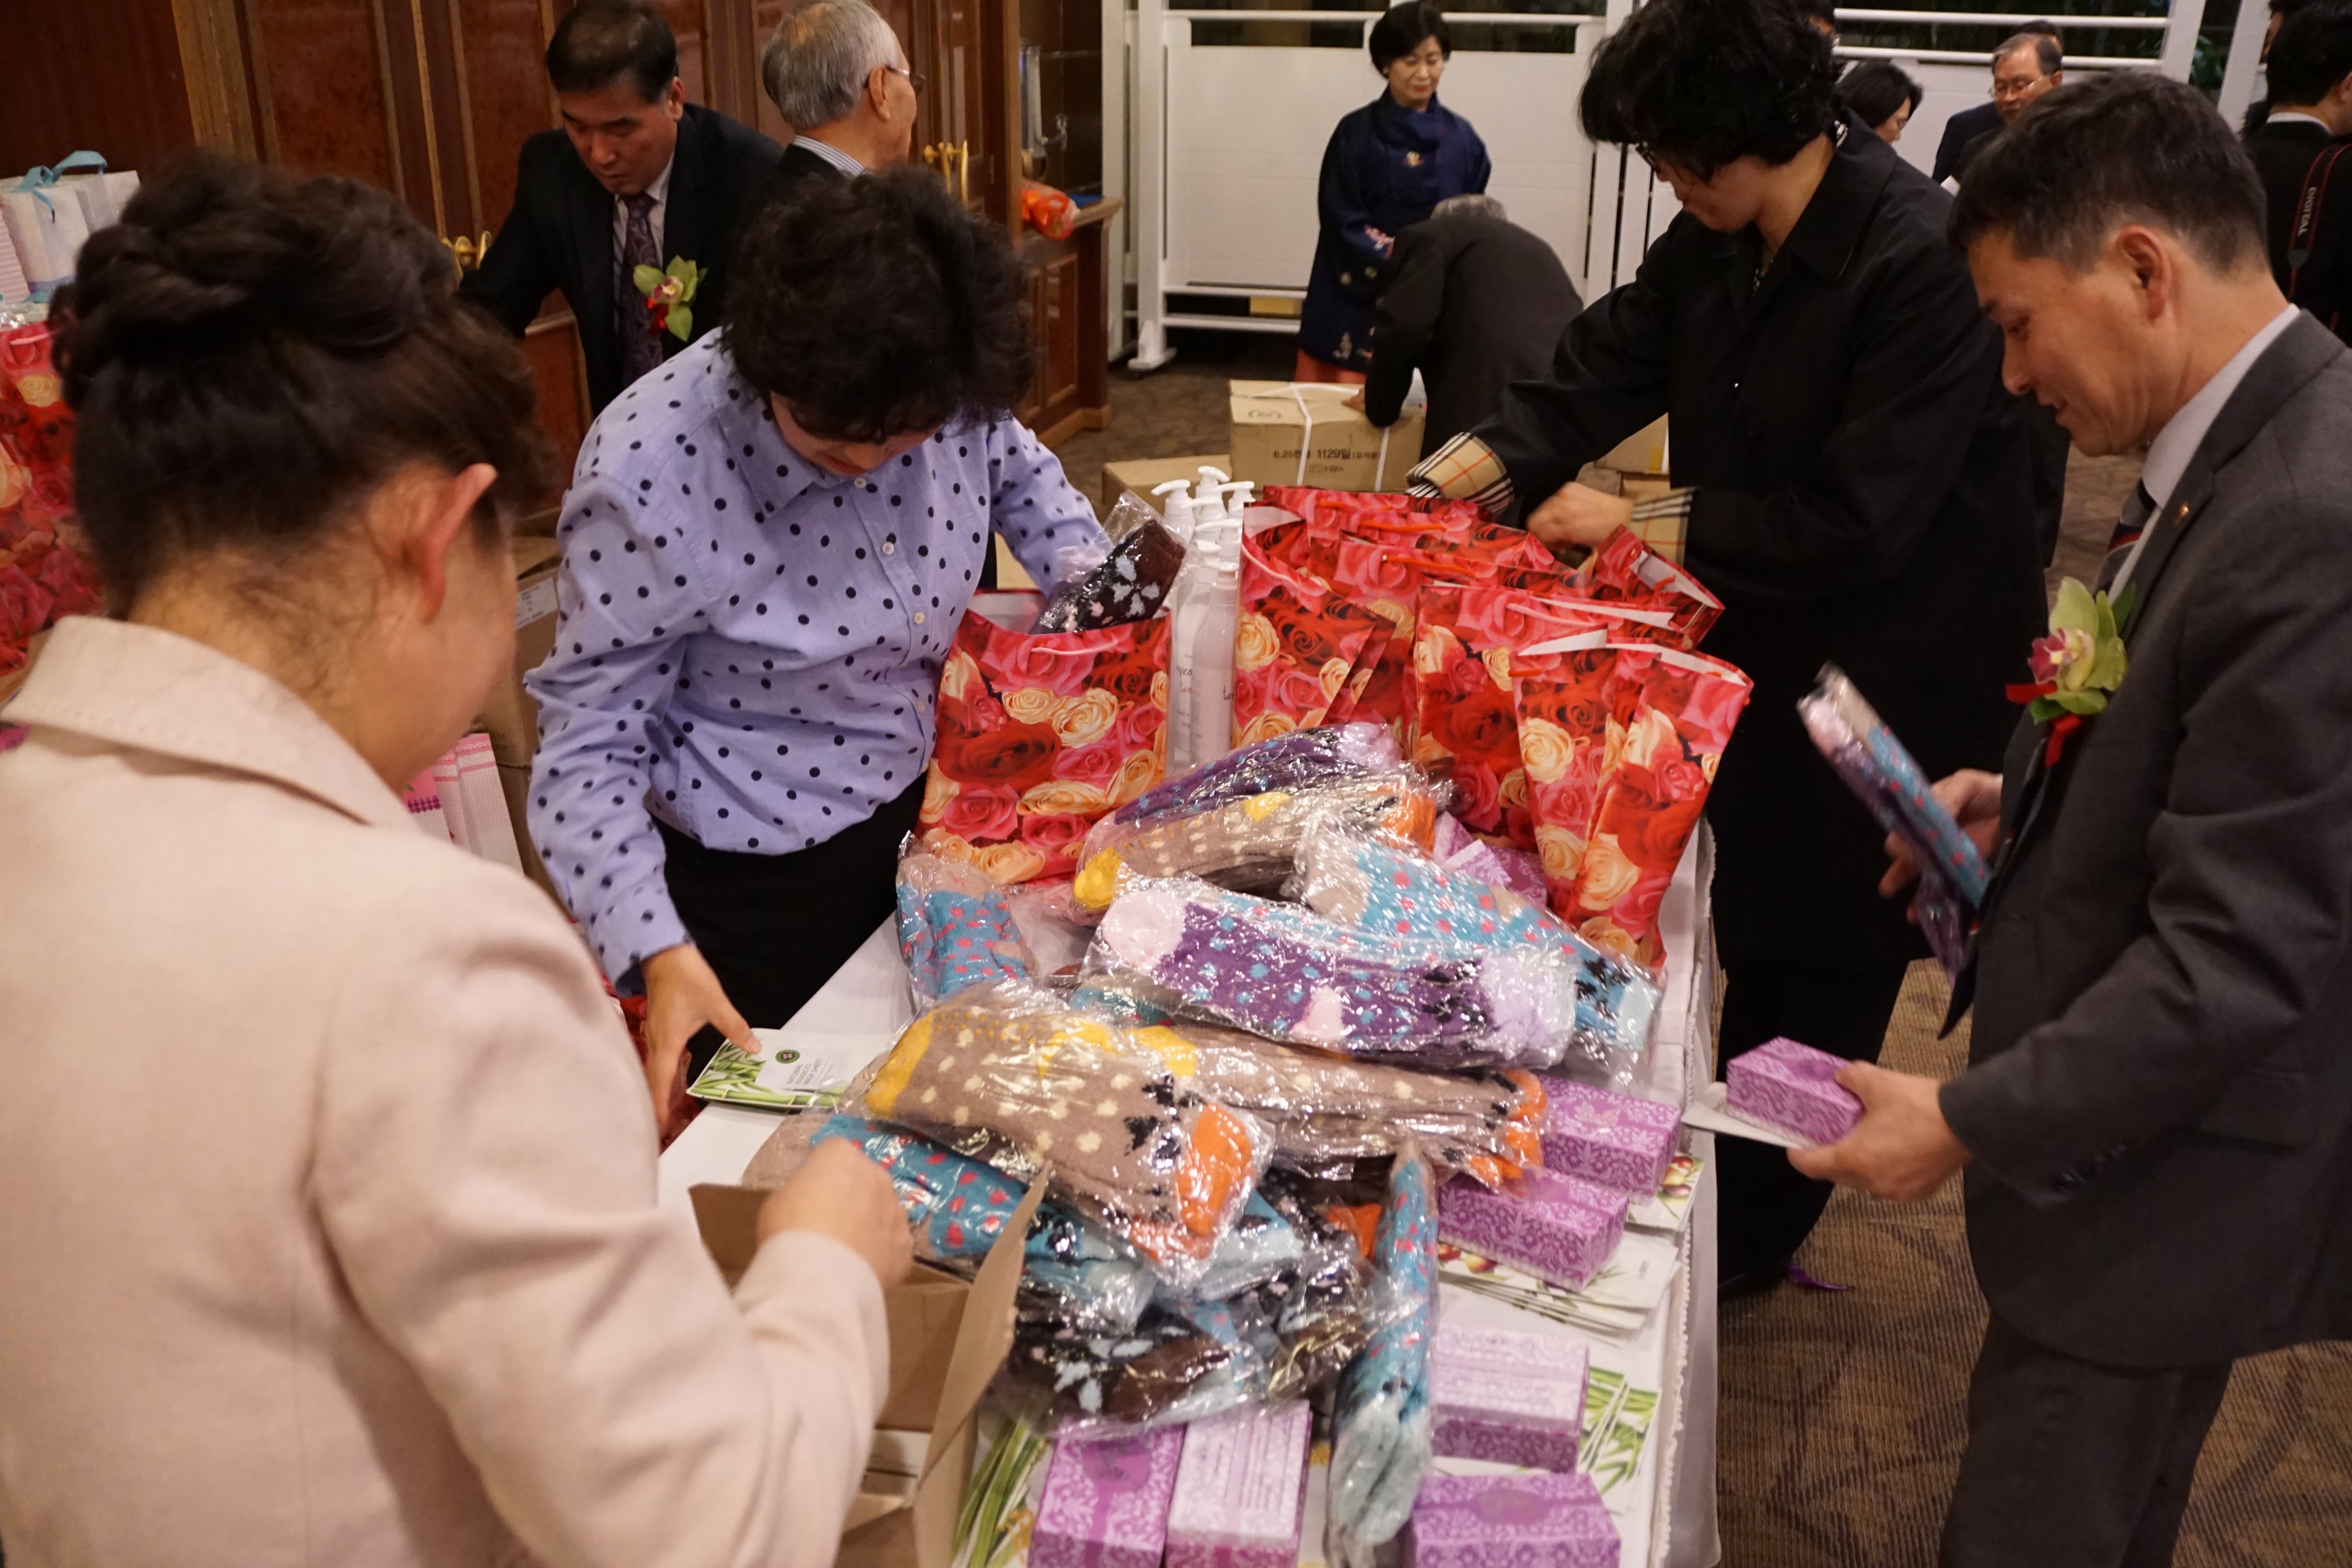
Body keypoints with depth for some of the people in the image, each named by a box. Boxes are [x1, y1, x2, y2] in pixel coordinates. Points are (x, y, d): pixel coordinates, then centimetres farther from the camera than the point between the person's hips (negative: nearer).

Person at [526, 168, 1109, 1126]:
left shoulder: (947, 398, -15)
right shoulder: (649, 479, -29)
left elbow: (1018, 471, 11)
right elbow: (588, 750, -22)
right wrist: (661, 952, -32)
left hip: (930, 804, 6)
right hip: (766, 884, -5)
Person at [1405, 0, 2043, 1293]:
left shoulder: (1923, 263, -27)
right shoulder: (1716, 240, -2)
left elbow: (1855, 519, -28)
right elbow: (1600, 372, -2)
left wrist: (1636, 522, -20)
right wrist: (1439, 489, -16)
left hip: (1888, 686, -7)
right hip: (1760, 651, 8)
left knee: (1826, 966, 10)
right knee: (1750, 937, 22)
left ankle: (1750, 1234, 30)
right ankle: (1723, 1177, 43)